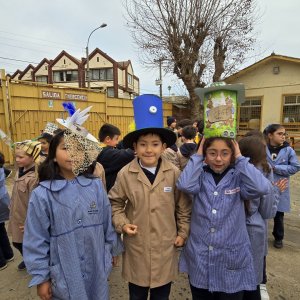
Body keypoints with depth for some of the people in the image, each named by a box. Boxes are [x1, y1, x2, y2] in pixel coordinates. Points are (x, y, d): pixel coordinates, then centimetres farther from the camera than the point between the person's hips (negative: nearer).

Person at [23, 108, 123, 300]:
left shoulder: (96, 186, -8)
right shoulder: (42, 194, -14)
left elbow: (108, 223, 2)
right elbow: (37, 241, -7)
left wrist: (113, 250, 11)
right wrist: (41, 277, -3)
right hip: (63, 276, -2)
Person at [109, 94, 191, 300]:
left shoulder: (174, 173, -11)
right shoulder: (125, 174, -12)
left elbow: (184, 206, 0)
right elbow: (115, 203, 1)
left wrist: (183, 233, 1)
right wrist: (122, 223, -12)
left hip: (165, 248, 1)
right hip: (136, 248, 0)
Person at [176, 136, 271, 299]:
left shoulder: (238, 177, -6)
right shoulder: (200, 175, -5)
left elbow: (262, 188, -26)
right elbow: (184, 185, -26)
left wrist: (240, 158, -16)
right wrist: (198, 156, -16)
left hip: (232, 260, -1)